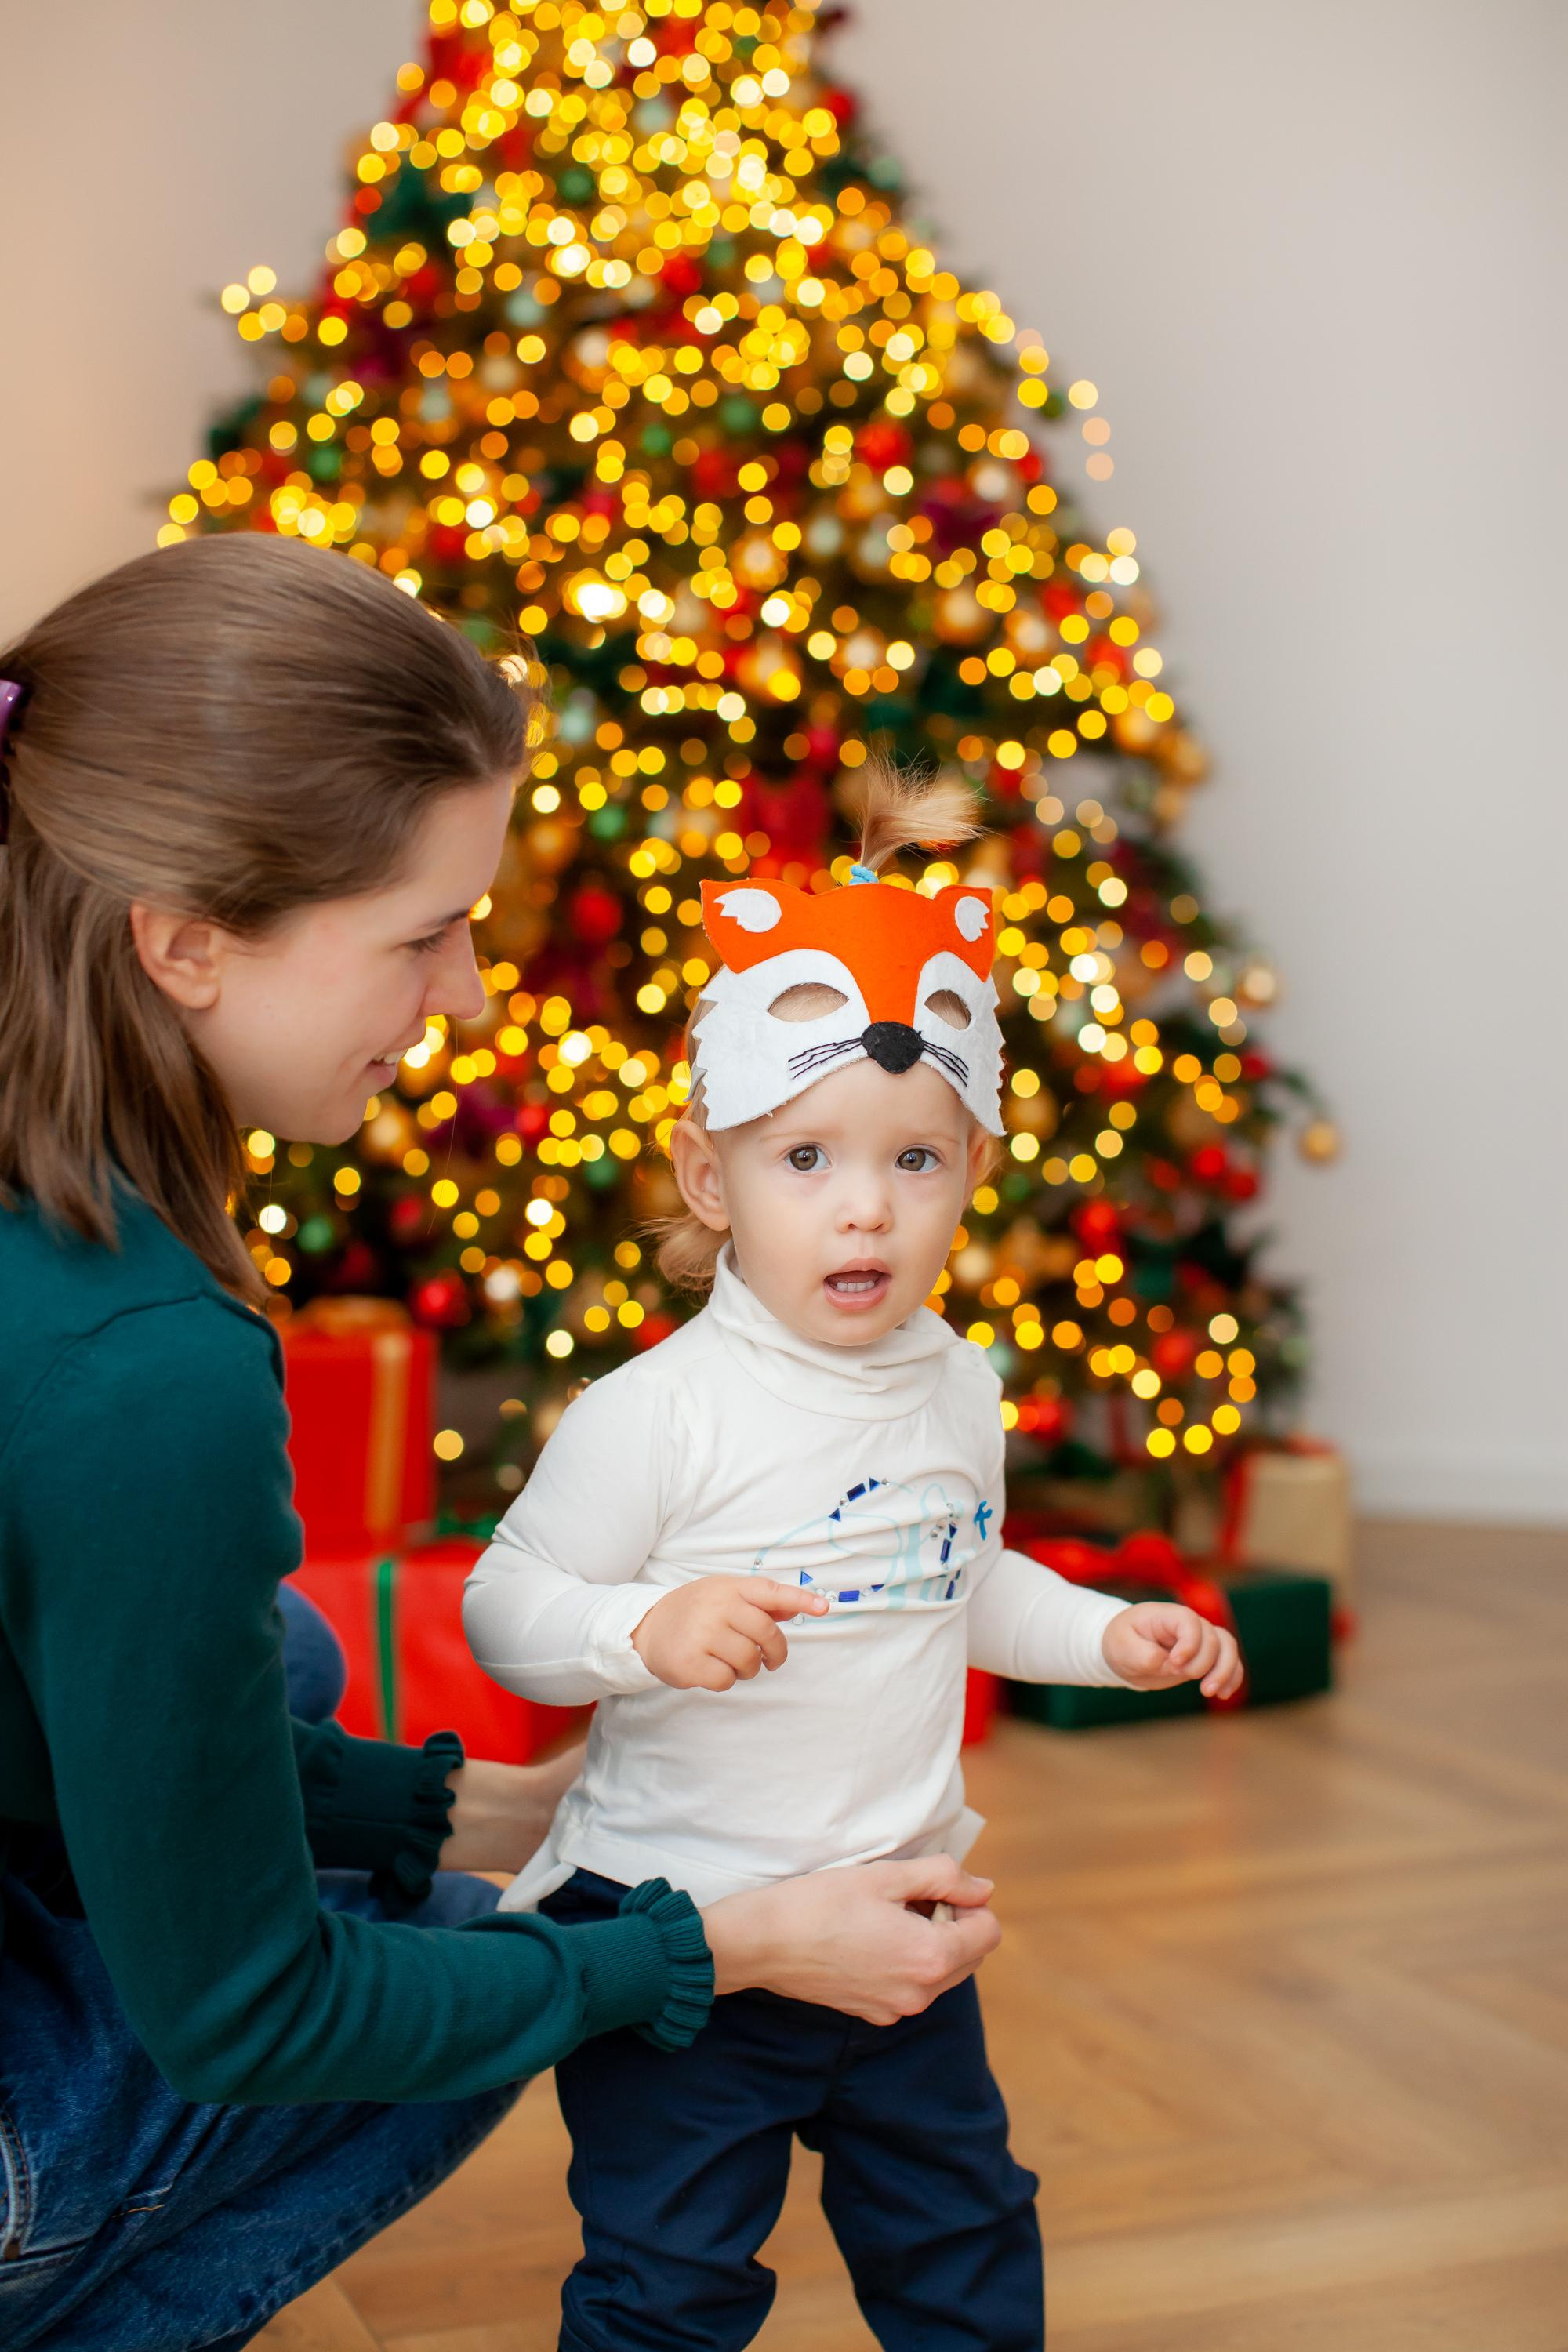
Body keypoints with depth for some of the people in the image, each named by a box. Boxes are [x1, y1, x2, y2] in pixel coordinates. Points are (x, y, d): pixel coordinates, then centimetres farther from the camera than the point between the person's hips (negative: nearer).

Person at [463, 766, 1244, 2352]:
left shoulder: (958, 1393, 2)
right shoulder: (655, 1414, -20)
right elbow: (504, 1611, -17)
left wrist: (1108, 1634, 8)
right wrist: (648, 1626, -35)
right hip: (677, 1921, -6)